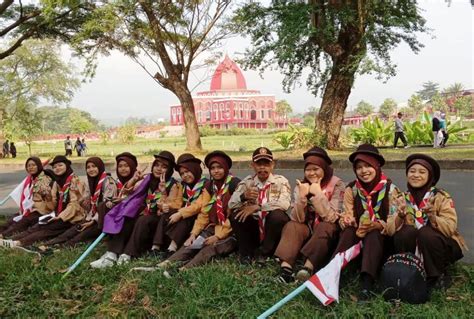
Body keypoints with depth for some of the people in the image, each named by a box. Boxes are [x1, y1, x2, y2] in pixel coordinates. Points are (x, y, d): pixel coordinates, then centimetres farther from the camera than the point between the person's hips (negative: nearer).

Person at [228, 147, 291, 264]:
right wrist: (243, 196, -30)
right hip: (253, 227, 2)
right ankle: (246, 252, -2)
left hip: (272, 225, -2)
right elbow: (231, 204, -9)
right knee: (235, 214, -22)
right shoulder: (247, 181, 3)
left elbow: (284, 203, -24)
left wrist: (256, 207, -28)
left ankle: (264, 252, -8)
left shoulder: (280, 181, -4)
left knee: (277, 215, -33)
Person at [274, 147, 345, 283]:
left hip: (328, 232, -3)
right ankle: (286, 268, -39)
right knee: (291, 226, -23)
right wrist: (302, 196, -27)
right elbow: (297, 219, -12)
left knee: (325, 227, -33)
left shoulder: (337, 185, -13)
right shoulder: (301, 185, -4)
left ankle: (308, 268, -43)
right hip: (308, 230, 3)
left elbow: (331, 218, -22)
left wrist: (318, 194, -28)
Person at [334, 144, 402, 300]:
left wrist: (378, 225, -32)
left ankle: (367, 283, -48)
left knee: (373, 235, -35)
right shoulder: (351, 189, -1)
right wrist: (345, 221, -26)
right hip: (357, 236, 2)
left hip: (381, 237, -2)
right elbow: (347, 216, -2)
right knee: (348, 231, -30)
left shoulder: (390, 189, -9)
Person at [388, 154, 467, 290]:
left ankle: (439, 276, -7)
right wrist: (400, 216, -31)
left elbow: (450, 228, -22)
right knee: (407, 231, -27)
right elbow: (390, 230, -12)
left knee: (426, 233, -31)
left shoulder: (441, 197, -12)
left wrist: (432, 216, -39)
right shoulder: (402, 198, -3)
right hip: (415, 249, 2)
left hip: (443, 247, -2)